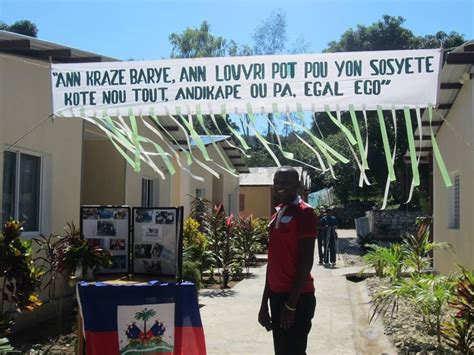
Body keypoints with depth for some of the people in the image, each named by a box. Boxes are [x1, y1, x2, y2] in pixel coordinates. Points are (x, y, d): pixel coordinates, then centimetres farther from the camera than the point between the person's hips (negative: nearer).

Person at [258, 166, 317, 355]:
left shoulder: (304, 213, -11)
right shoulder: (276, 215, 15)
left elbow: (306, 262, -16)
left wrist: (291, 303, -18)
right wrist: (265, 301, 17)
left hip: (297, 297, -8)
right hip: (277, 295, 8)